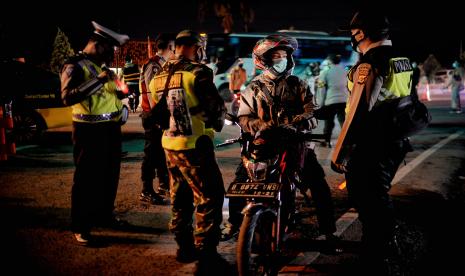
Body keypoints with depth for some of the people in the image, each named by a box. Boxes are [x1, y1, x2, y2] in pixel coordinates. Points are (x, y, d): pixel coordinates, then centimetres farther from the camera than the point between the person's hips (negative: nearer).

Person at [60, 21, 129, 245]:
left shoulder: (103, 65, 13)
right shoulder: (75, 65, -12)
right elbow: (67, 97, -26)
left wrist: (120, 93, 8)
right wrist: (98, 79, -29)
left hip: (111, 128, 8)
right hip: (89, 130, -8)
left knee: (110, 175, 16)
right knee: (86, 178, -2)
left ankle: (104, 215, 33)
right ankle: (80, 227, 6)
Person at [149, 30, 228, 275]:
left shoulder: (159, 77, 8)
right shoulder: (197, 73, -14)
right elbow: (217, 108, -11)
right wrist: (217, 124, 9)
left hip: (169, 144, 8)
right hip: (194, 146, -8)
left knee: (180, 196, 19)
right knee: (209, 198, -3)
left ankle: (184, 246, 31)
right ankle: (206, 256, -4)